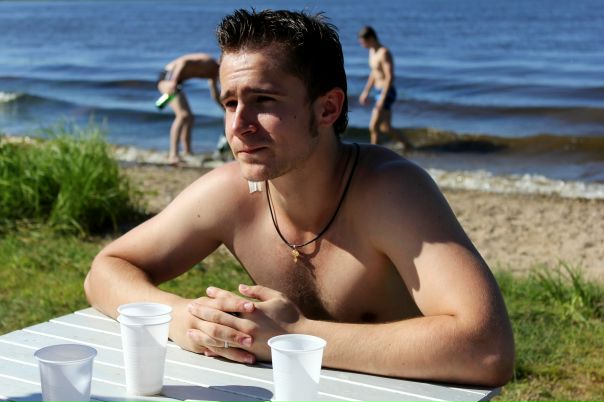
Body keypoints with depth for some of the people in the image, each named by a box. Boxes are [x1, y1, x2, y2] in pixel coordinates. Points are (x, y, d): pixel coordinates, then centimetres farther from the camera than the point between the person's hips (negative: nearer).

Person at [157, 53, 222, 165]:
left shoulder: (213, 72, 15)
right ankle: (173, 155, -28)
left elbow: (215, 94, 29)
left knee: (190, 118, 15)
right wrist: (173, 81, -35)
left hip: (172, 79, 11)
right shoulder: (209, 62, -14)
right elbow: (183, 61, -26)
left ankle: (187, 152, 21)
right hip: (168, 77, -11)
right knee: (183, 115, -22)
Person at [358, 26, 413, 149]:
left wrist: (382, 98, -27)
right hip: (379, 92, 10)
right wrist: (366, 92, 22)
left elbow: (390, 77, -24)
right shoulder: (372, 51, 10)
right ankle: (408, 145, 31)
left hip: (386, 93, -10)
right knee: (385, 128, 16)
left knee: (373, 127, -10)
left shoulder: (384, 53, -19)